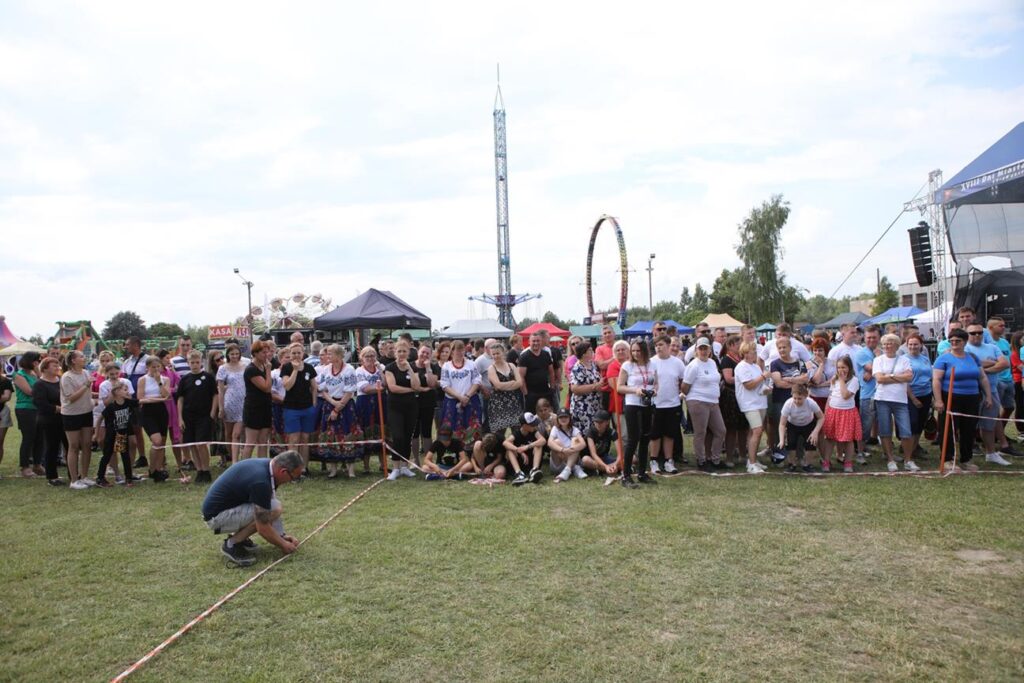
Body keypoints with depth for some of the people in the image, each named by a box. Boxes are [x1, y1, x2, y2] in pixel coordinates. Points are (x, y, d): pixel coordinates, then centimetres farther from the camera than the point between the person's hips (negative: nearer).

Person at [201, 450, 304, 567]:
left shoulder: (267, 465, -2)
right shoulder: (260, 481, -29)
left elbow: (271, 500, 12)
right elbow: (263, 529, -23)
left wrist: (282, 535, 9)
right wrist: (283, 545, -7)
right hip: (216, 517, -9)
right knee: (274, 510, -22)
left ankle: (238, 537, 12)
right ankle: (232, 544, -7)